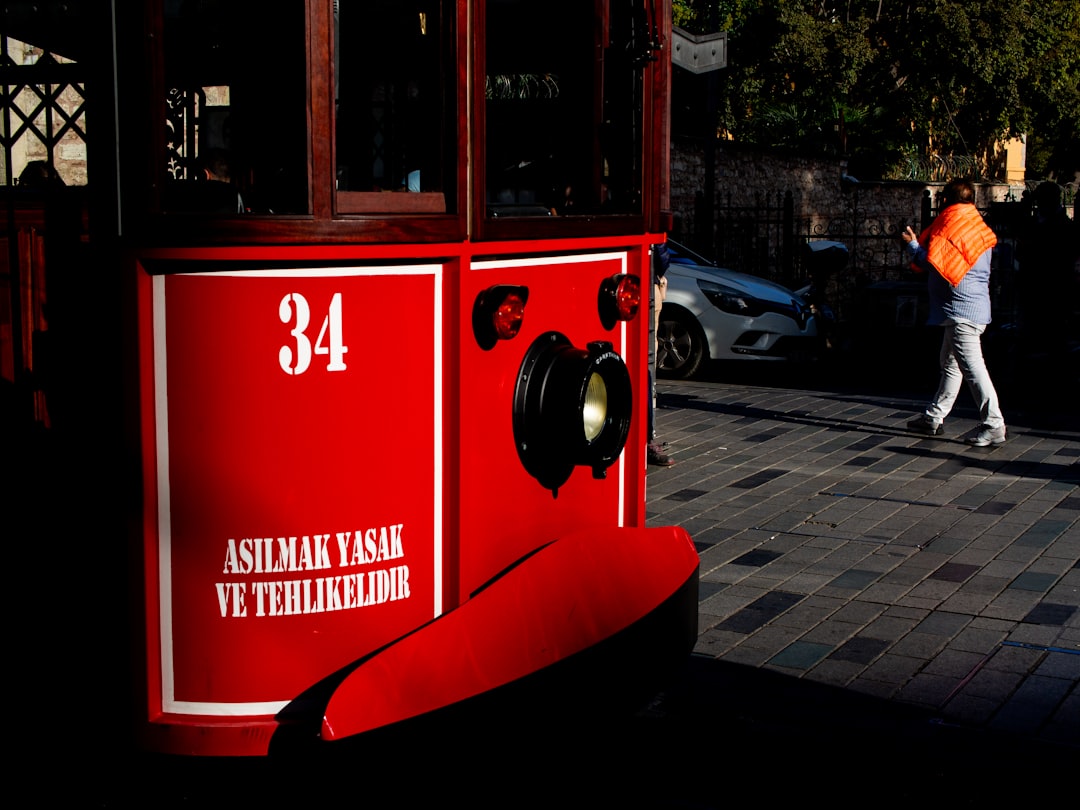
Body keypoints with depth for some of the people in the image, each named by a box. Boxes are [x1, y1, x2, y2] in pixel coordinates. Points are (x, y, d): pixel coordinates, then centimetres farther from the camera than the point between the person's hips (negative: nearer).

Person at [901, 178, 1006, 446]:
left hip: (960, 308, -11)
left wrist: (913, 244, -2)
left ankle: (993, 424, -16)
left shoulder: (950, 225, -12)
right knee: (950, 364, 18)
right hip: (977, 304, 11)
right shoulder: (980, 229, 15)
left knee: (972, 366, -13)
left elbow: (933, 263, -18)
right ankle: (933, 418, 27)